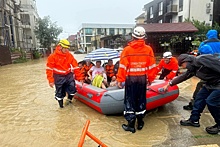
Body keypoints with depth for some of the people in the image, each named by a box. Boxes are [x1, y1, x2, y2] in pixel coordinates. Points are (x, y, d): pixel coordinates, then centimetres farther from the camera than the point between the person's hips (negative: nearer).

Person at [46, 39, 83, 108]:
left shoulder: (69, 55, -3)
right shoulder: (53, 56, -12)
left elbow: (75, 66, 0)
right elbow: (49, 69, -11)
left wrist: (79, 77, 0)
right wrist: (51, 81, -14)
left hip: (69, 75, 3)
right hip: (59, 77, -3)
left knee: (72, 89, 3)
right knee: (60, 92, 5)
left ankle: (69, 100, 31)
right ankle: (61, 105, 27)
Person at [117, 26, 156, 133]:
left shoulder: (127, 49, -9)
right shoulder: (148, 49, -1)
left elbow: (123, 66, -11)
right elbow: (151, 66, 2)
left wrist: (120, 79, -5)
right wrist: (150, 78, 13)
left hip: (130, 78, -3)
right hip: (142, 78, 3)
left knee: (130, 100, 7)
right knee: (141, 100, 16)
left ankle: (131, 125, 11)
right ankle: (140, 123, 28)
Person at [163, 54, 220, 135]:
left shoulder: (202, 60, -25)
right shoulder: (193, 68, 4)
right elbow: (182, 77, 13)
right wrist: (169, 84, 17)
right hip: (211, 83, 9)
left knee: (211, 101, -12)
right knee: (199, 97, 8)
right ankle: (194, 120, 18)